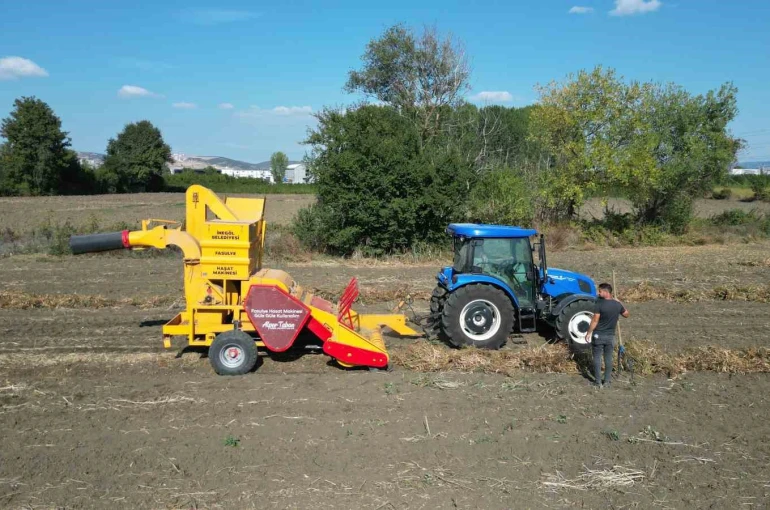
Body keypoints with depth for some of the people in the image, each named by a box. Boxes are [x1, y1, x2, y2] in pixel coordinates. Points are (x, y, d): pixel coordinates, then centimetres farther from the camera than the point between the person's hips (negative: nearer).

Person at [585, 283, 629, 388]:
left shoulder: (600, 304, -17)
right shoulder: (617, 304, -2)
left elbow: (595, 321, -16)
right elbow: (626, 314, 17)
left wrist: (588, 333, -9)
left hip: (598, 335, -4)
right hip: (610, 336, 4)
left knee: (597, 358, 5)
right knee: (608, 358, 13)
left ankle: (598, 382, 8)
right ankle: (607, 381, 19)